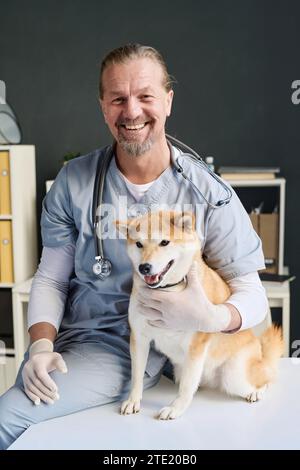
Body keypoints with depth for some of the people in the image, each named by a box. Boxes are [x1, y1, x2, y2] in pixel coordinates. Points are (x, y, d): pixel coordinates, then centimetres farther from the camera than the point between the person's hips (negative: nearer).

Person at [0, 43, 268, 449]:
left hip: (148, 348, -4)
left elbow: (253, 297, -7)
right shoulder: (73, 181, -1)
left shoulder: (208, 194, -10)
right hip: (76, 338, 4)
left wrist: (206, 318, -28)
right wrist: (41, 346, -13)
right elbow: (50, 279, 4)